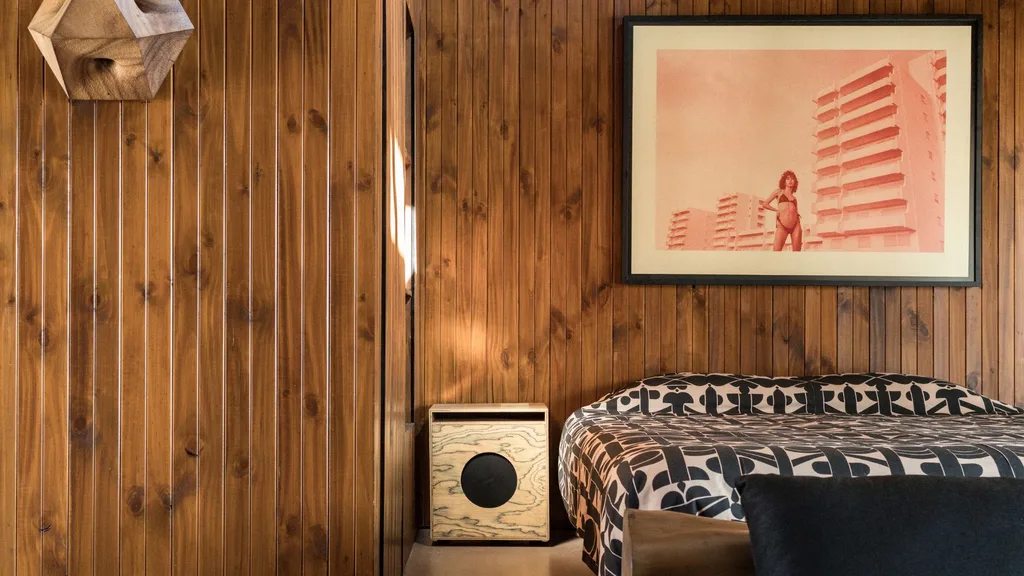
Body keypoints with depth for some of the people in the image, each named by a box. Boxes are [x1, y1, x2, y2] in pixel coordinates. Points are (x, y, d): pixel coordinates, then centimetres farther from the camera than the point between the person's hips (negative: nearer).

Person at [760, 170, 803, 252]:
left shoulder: (794, 197, 23)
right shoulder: (779, 192, 15)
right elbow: (764, 204, 12)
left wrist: (800, 229, 10)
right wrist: (777, 210, 7)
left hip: (795, 226, 4)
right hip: (782, 226, -3)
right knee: (776, 252, -13)